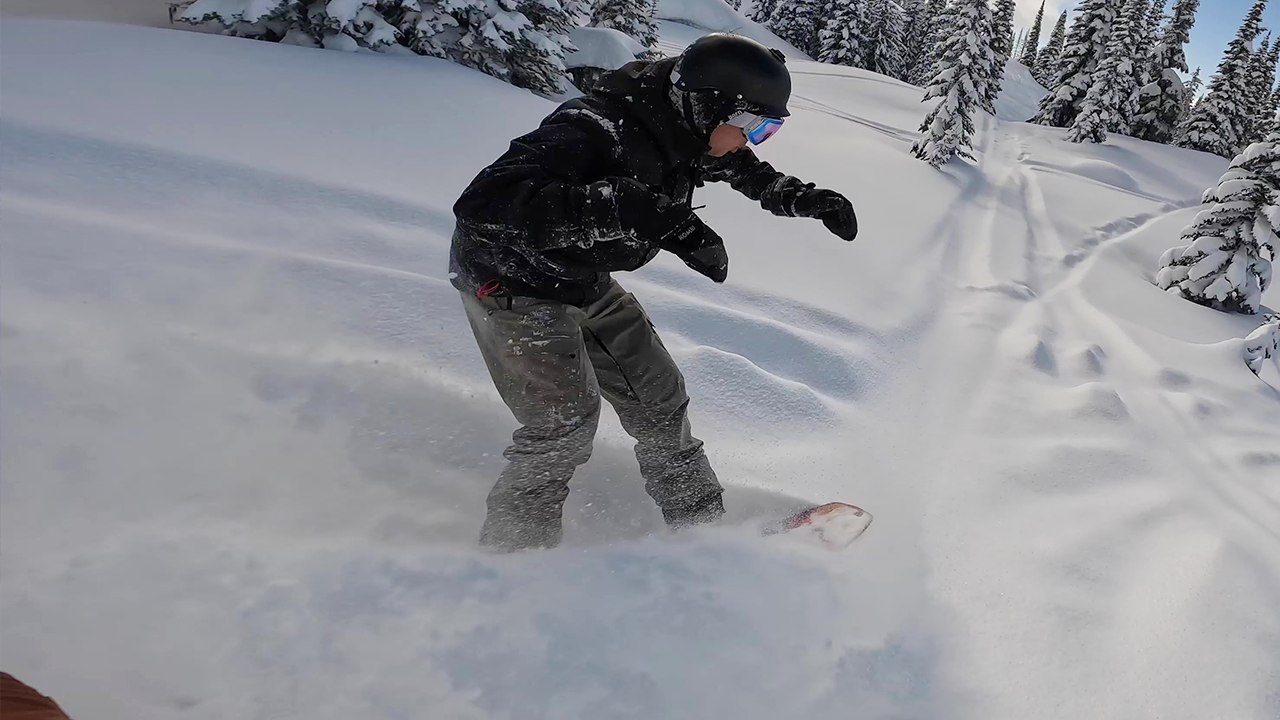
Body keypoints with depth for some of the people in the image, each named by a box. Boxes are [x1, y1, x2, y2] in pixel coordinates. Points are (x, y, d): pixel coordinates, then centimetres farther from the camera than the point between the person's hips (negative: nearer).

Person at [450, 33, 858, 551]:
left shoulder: (688, 134, -8)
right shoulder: (596, 131, -34)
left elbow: (746, 171, 16)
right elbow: (486, 202, -46)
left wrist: (804, 199, 0)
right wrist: (630, 210, -50)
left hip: (582, 281, 8)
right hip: (509, 279, -8)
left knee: (656, 393, 9)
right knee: (565, 421, -16)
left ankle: (702, 526, 23)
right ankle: (510, 558, 4)